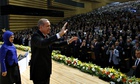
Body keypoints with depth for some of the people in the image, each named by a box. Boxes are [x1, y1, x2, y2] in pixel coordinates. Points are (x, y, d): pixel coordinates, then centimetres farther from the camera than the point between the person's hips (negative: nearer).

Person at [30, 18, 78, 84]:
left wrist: (68, 41, 11)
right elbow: (42, 43, -42)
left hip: (46, 69, 8)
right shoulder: (35, 36, -21)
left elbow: (55, 44, 21)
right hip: (38, 70, -8)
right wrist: (59, 34, -47)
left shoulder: (47, 36, 6)